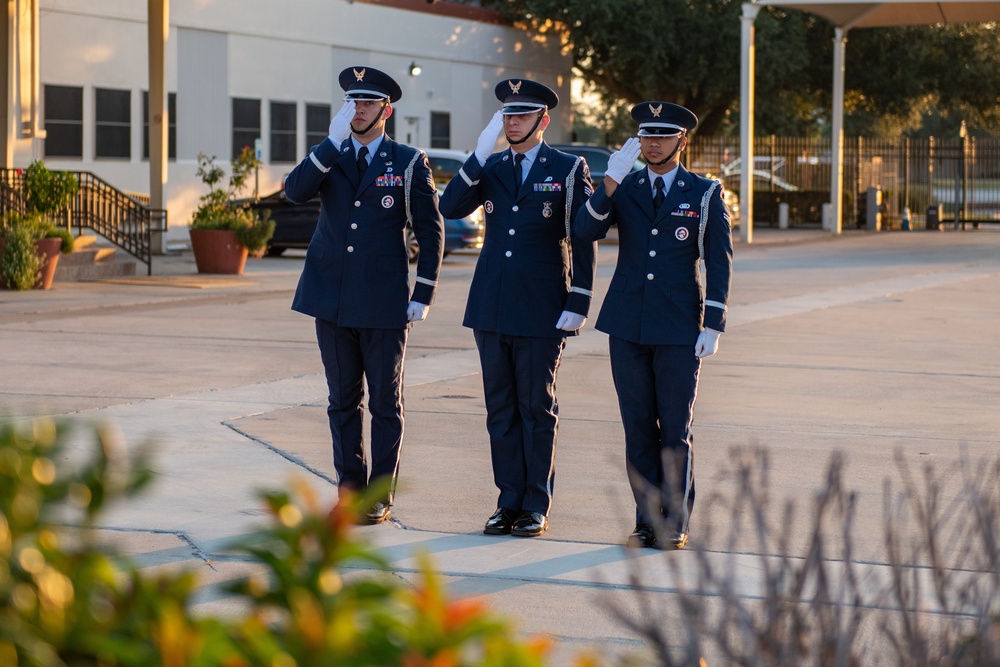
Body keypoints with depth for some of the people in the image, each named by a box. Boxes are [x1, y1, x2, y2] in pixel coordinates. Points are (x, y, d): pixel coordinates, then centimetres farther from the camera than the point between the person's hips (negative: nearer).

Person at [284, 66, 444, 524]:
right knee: (343, 400, 8)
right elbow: (294, 191, -11)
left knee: (386, 403, 2)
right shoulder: (329, 156, 9)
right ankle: (349, 489, 16)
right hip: (332, 298, 3)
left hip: (383, 304, -3)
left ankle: (380, 498, 8)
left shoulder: (408, 163, 1)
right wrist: (333, 141, -17)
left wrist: (422, 296, -5)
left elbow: (431, 232, 1)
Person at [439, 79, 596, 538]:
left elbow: (583, 242, -2)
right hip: (491, 307, 4)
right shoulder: (489, 168, 10)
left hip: (541, 310, -4)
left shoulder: (568, 170, 0)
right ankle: (509, 501, 14)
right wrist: (480, 155, -13)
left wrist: (578, 305, -9)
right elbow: (450, 208, -6)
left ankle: (537, 506, 9)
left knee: (537, 408, 2)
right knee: (500, 408, 7)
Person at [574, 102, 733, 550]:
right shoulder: (623, 188, 8)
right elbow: (585, 231, -8)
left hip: (679, 328, -2)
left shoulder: (704, 194, 3)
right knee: (638, 426, 5)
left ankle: (675, 524, 8)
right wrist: (610, 184, -21)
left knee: (676, 428, 0)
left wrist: (713, 326, -6)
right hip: (628, 325, 2)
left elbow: (719, 264, 1)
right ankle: (647, 520, 12)